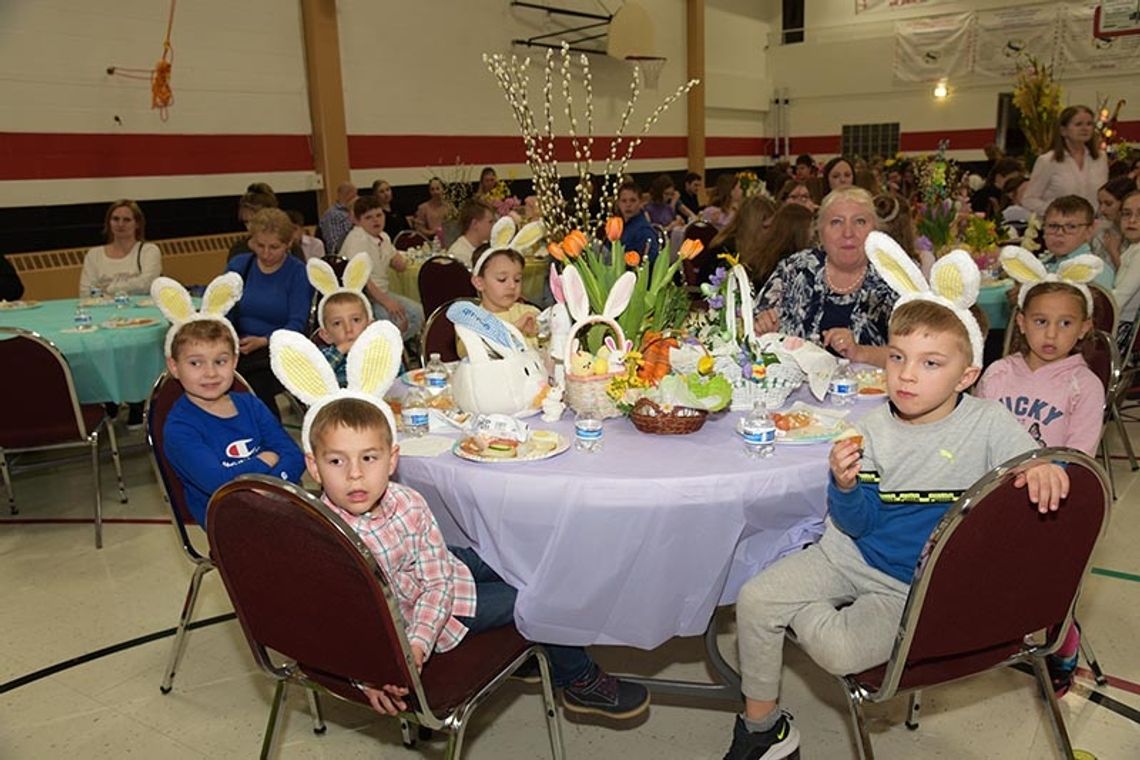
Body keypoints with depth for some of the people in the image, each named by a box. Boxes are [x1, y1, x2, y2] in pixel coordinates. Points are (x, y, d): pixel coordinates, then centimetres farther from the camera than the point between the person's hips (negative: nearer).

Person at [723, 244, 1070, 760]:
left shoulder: (987, 423, -15)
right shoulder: (875, 427, -8)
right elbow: (857, 524, -5)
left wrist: (1046, 467, -34)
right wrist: (845, 487, -29)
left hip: (914, 586, -3)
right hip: (851, 555, 4)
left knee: (841, 651, -29)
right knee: (754, 602, -8)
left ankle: (803, 613, 9)